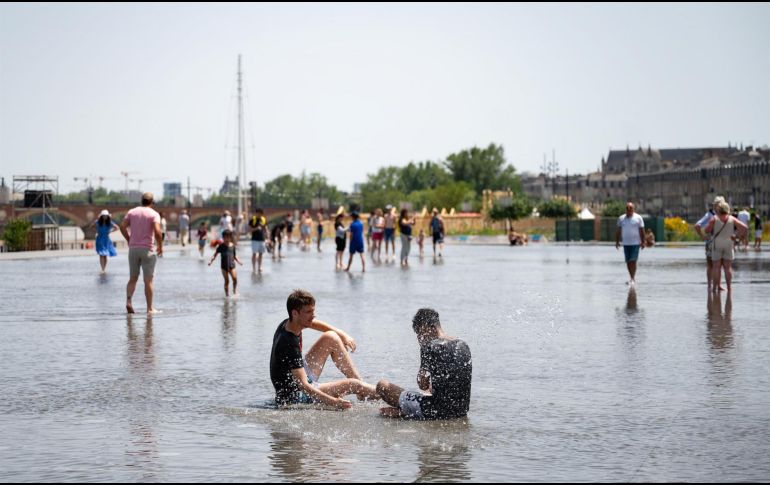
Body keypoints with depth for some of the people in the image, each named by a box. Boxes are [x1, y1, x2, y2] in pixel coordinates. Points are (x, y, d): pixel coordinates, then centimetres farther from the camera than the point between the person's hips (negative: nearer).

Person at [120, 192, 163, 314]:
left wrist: (129, 240, 11)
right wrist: (160, 246, -5)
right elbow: (157, 231, -18)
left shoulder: (132, 212, 8)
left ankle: (128, 301, -10)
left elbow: (122, 227, -1)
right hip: (147, 249, -3)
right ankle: (150, 308, 4)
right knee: (148, 280, 2)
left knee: (132, 278, 11)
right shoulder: (154, 214, -5)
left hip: (133, 248, 3)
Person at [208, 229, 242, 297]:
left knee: (235, 278, -14)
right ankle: (227, 294, 9)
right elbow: (215, 254, 0)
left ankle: (235, 292, 3)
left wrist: (238, 261, 4)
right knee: (227, 281, 0)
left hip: (231, 265, 1)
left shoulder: (232, 246, 6)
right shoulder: (221, 246, -1)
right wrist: (211, 261, -12)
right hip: (224, 266, -1)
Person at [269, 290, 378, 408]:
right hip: (294, 397, -10)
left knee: (331, 338, 6)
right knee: (354, 385, -15)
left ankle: (360, 381, 12)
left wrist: (344, 336, 10)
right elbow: (303, 385, -39)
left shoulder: (288, 324, -6)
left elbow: (315, 324, 18)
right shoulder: (289, 344, -34)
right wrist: (334, 402, -48)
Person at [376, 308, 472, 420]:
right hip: (462, 411, 7)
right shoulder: (463, 346, 8)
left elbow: (423, 385, -12)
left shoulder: (430, 347, -14)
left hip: (439, 412, -7)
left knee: (382, 385, 4)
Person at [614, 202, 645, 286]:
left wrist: (643, 242, -7)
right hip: (626, 243, 4)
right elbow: (618, 231, 10)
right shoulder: (621, 218, 6)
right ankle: (633, 278, 18)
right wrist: (617, 241, 4)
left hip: (635, 243, -4)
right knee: (628, 262, 6)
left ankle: (633, 279, -10)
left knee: (633, 261, -12)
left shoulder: (638, 218, -2)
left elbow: (642, 231, -2)